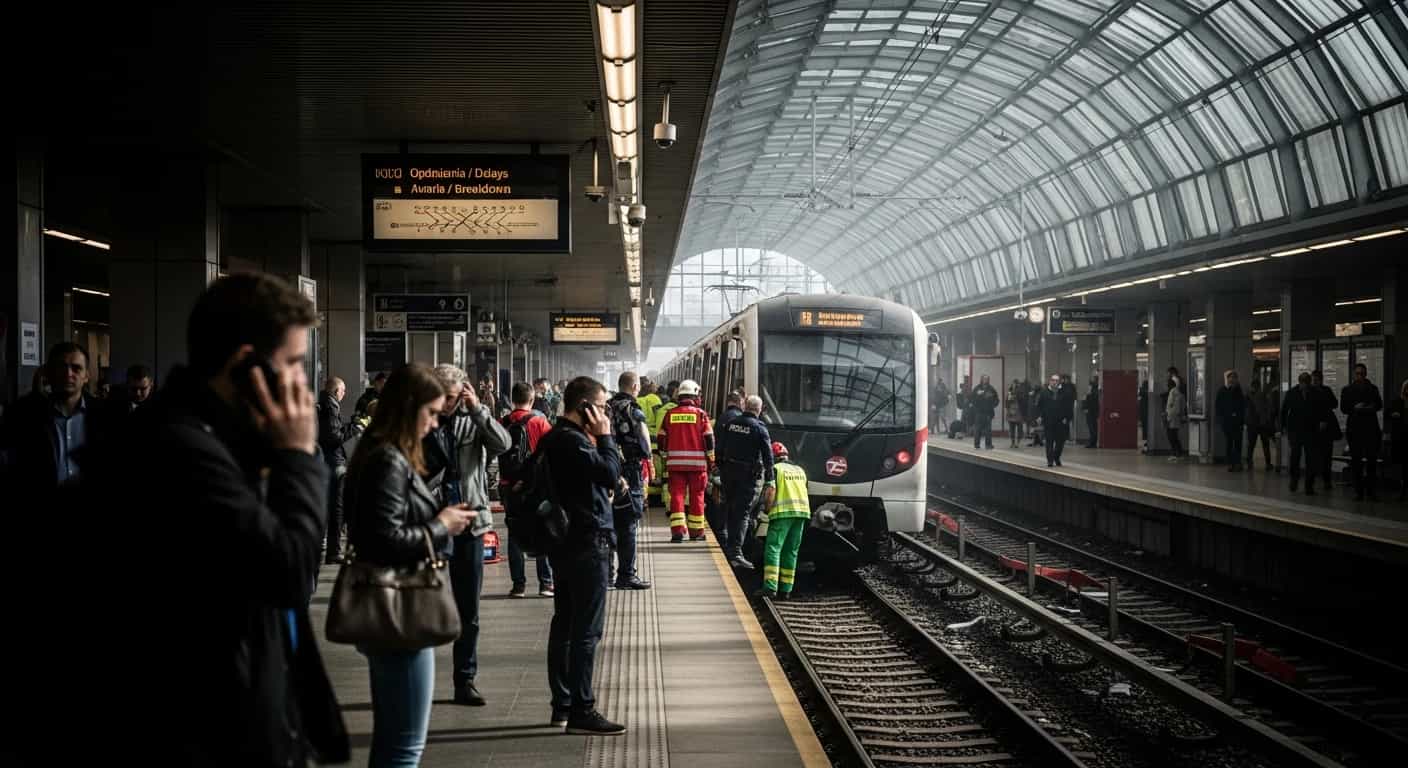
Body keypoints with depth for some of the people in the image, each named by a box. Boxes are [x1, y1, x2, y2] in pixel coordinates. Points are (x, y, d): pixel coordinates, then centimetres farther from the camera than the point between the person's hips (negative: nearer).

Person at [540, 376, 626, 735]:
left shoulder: (553, 438, 14)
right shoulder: (572, 440, -18)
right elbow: (610, 474, -21)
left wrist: (595, 440, 5)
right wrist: (604, 436, -10)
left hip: (566, 540, 10)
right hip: (587, 542, -10)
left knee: (564, 624, 13)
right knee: (587, 630, -6)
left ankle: (562, 705, 19)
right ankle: (581, 711, -4)